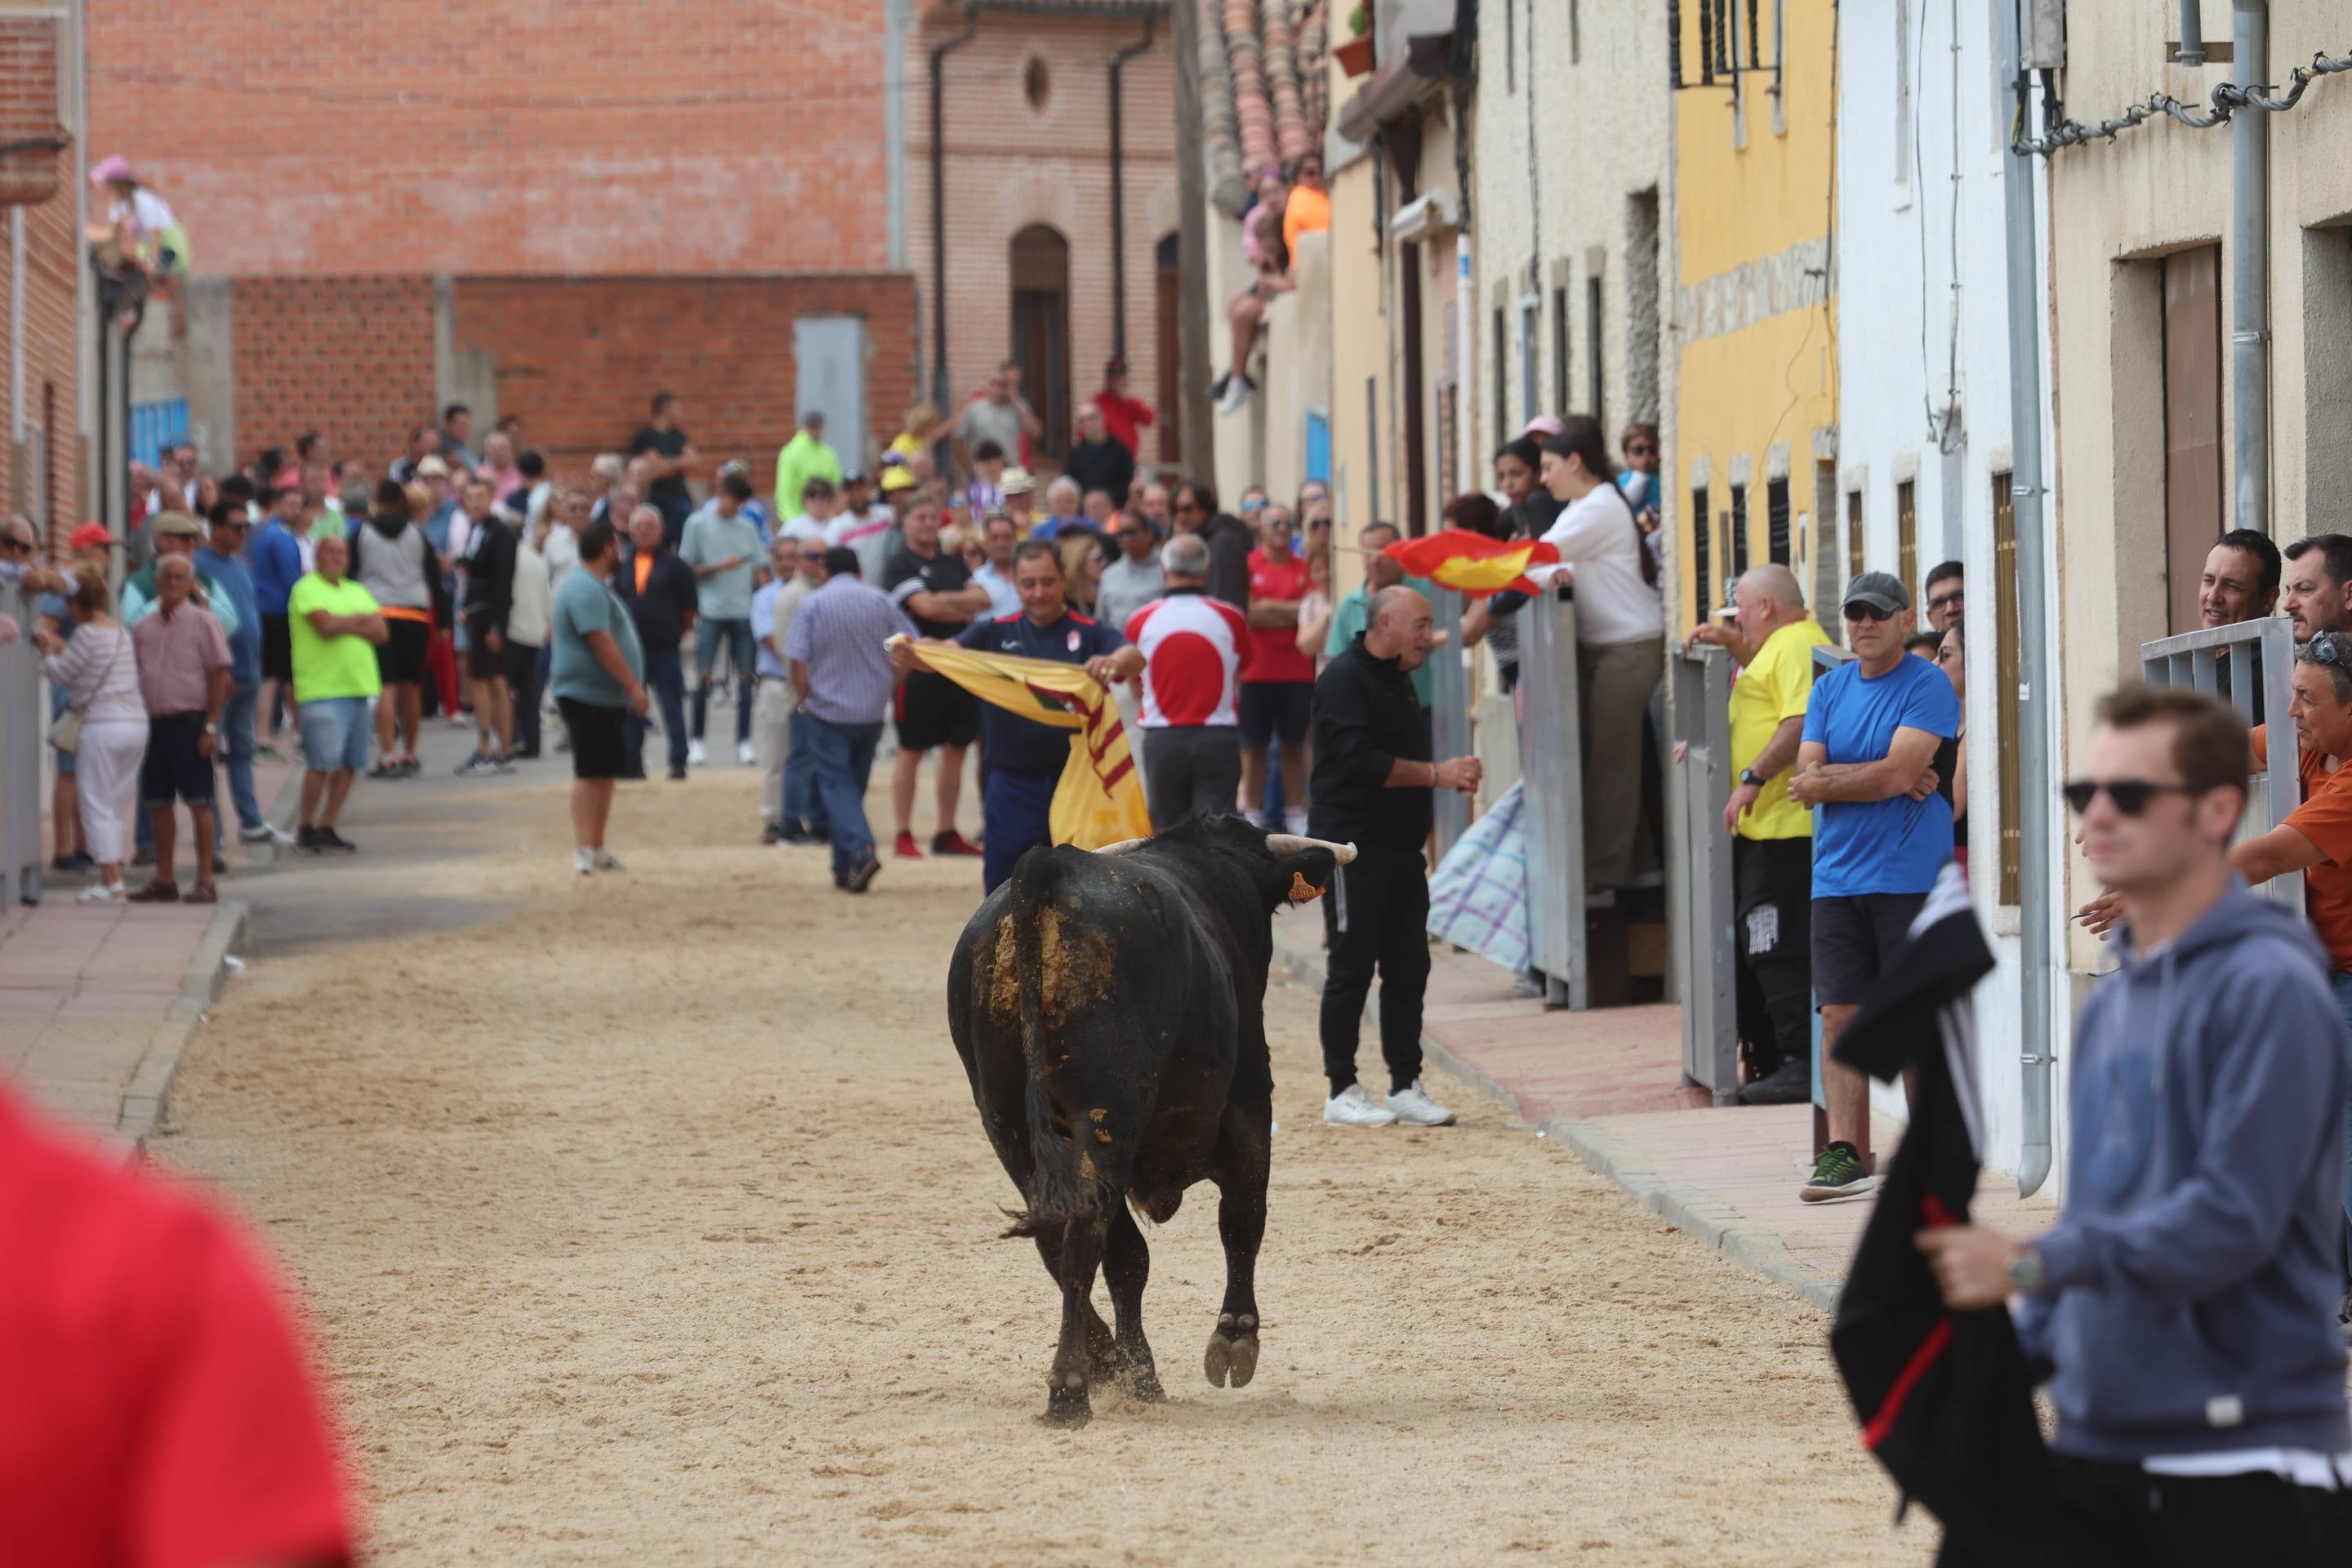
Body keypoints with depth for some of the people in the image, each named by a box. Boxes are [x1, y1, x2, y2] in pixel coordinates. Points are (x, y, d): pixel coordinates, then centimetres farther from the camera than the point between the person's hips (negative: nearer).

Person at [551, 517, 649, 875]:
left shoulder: (594, 586, 18)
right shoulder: (587, 590, -16)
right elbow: (602, 642, -23)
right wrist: (633, 686, -21)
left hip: (607, 698, 10)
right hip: (589, 695, -10)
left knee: (605, 774, 12)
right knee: (590, 773, -11)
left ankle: (596, 849, 17)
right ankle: (584, 851, -13)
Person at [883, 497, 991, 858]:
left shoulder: (953, 563, 16)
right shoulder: (901, 566, -5)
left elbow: (983, 599, 5)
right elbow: (926, 607, -18)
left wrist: (945, 601, -11)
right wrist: (963, 608, -6)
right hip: (918, 669, -7)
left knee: (955, 749, 9)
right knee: (911, 751, -2)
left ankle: (947, 834, 16)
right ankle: (904, 837, 1)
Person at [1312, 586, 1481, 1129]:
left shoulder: (1398, 681, 18)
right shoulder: (1345, 679, -11)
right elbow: (1360, 760, -21)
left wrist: (1452, 777, 6)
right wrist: (1436, 774, -18)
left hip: (1401, 849, 9)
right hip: (1354, 848, -9)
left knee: (1408, 967, 6)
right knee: (1352, 968, -4)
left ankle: (1406, 1088, 10)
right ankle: (1342, 1091, 1)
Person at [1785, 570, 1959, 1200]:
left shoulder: (1928, 687, -4)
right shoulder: (1830, 688, 14)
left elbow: (1898, 773, -15)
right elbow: (1807, 779, 4)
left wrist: (1825, 781, -4)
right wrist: (1881, 778, -10)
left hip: (1910, 877, -5)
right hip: (1837, 880, 5)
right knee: (1840, 1017, 0)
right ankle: (1843, 1154, -1)